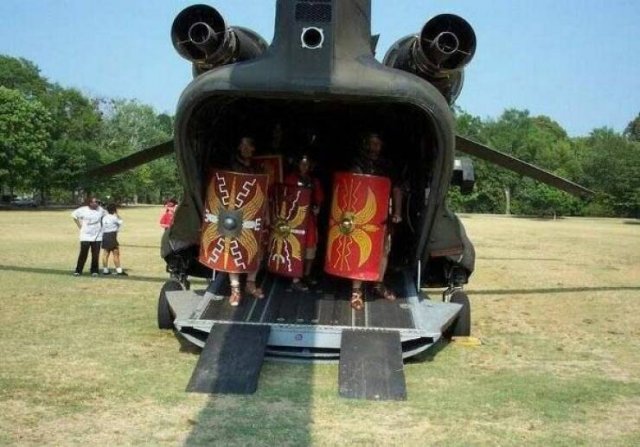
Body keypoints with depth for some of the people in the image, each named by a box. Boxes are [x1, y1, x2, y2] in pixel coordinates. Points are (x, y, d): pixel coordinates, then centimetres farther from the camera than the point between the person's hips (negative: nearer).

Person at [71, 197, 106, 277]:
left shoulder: (100, 209, 1)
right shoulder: (83, 210, -7)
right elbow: (74, 215, 6)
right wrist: (79, 226, 2)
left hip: (97, 236, 2)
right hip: (85, 236, -2)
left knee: (96, 254, 3)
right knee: (83, 254, -4)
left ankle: (94, 271, 13)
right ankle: (78, 271, 5)